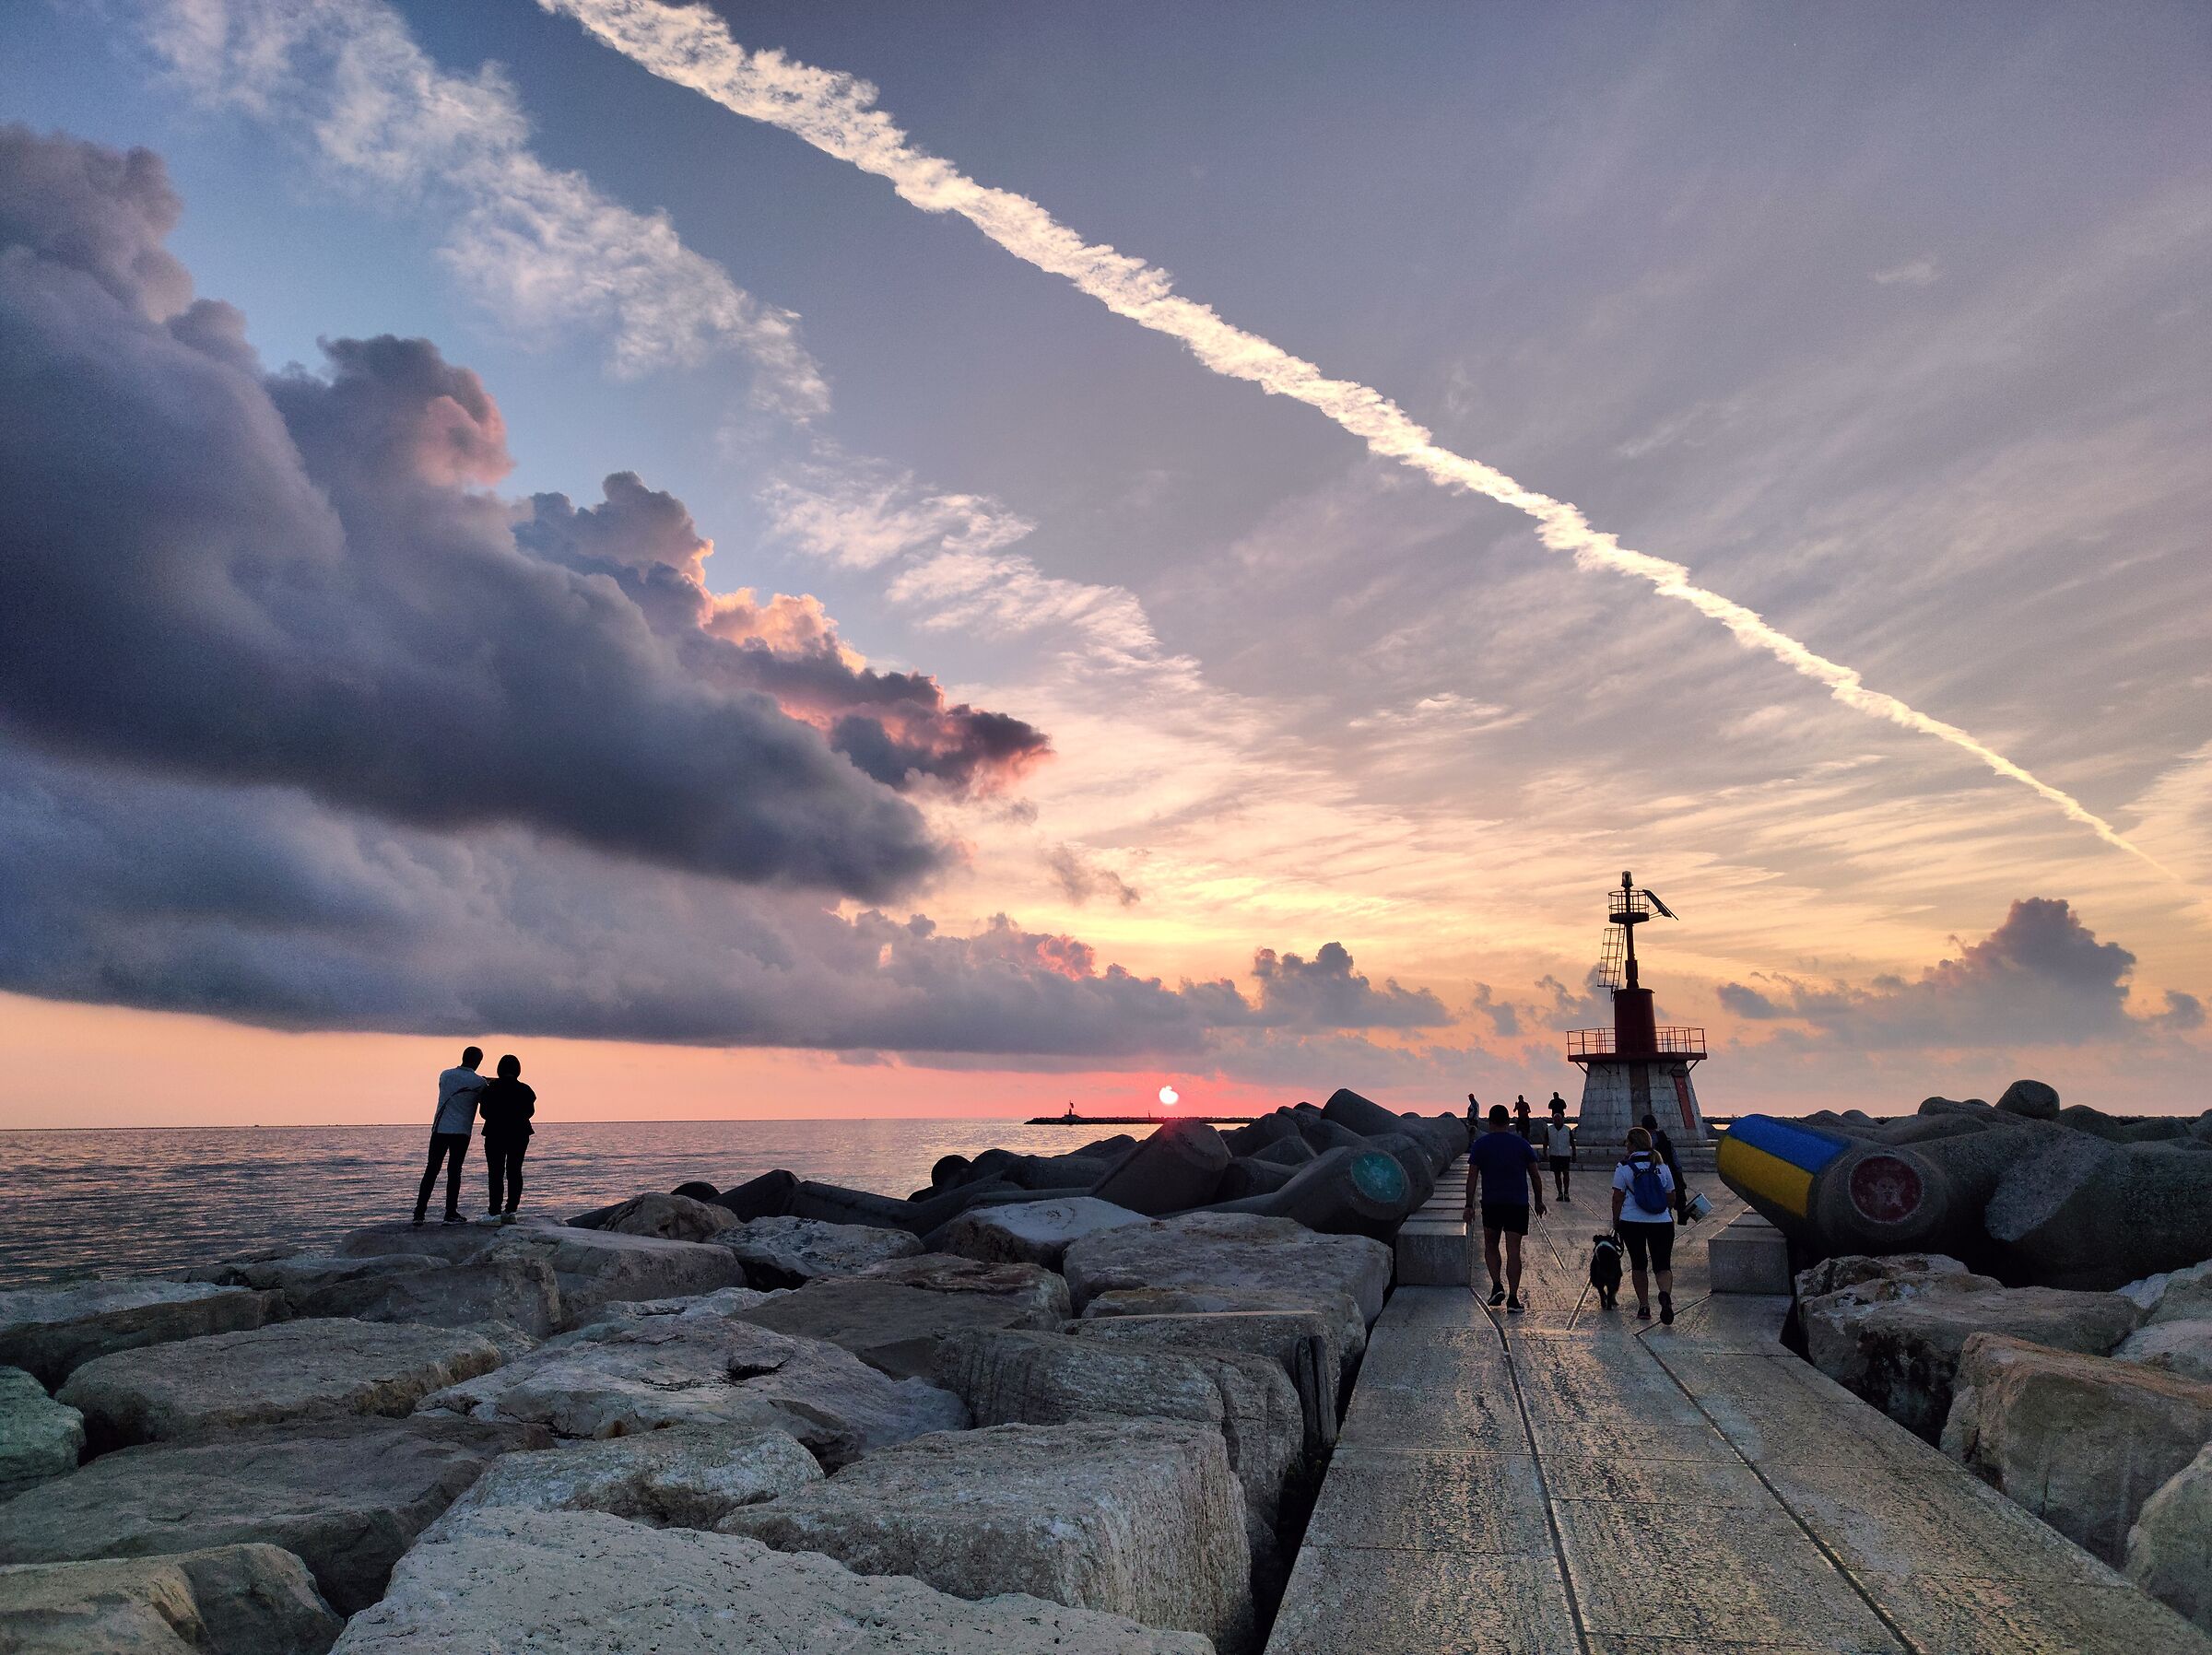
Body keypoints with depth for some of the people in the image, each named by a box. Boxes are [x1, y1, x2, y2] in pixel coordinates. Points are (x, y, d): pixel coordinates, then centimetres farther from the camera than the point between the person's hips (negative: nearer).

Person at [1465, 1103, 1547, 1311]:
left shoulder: (1480, 1144, -1)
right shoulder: (1522, 1143, 3)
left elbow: (1472, 1177, -5)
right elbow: (1535, 1176, 5)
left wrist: (1469, 1205, -3)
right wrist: (1539, 1202, 16)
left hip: (1491, 1204, 0)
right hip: (1518, 1205, 1)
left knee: (1491, 1246, 18)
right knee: (1513, 1251, 1)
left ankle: (1497, 1285, 2)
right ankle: (1513, 1298, -3)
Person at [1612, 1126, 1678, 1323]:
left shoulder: (1624, 1167, -5)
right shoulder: (1662, 1166, 6)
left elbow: (1618, 1198, -6)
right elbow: (1671, 1198, 13)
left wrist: (1616, 1223, 4)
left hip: (1632, 1223, -2)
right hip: (1662, 1223, 2)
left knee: (1638, 1264, 13)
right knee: (1662, 1265, 3)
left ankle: (1644, 1306, 14)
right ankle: (1665, 1294, -25)